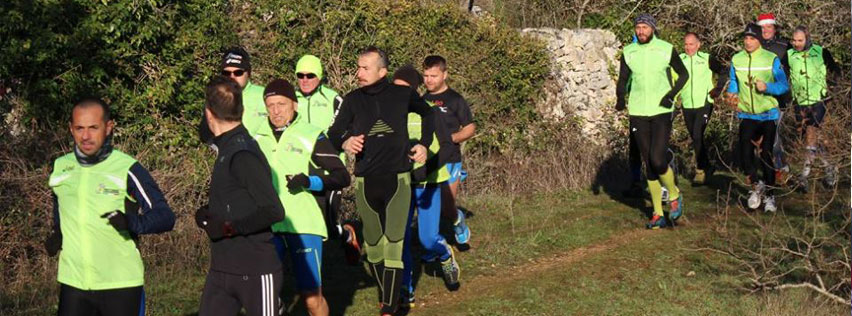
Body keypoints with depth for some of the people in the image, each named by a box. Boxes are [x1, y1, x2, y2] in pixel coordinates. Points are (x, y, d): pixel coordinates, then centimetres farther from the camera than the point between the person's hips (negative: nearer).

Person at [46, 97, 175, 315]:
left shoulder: (128, 169, -8)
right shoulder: (60, 167, 9)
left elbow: (165, 217, -11)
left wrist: (132, 222, -29)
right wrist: (57, 234, 11)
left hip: (120, 283, -4)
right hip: (73, 282, 4)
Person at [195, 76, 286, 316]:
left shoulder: (243, 155, -18)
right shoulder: (228, 150, 10)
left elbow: (273, 212, -25)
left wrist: (227, 228, -18)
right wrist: (210, 214, 5)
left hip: (255, 271, -9)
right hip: (221, 269, 9)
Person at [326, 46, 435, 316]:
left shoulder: (402, 95, 0)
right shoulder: (353, 100, 1)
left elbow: (428, 113, 19)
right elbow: (334, 132, -5)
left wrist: (424, 144, 8)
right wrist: (344, 142, -27)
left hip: (397, 179, -2)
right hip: (365, 182, 2)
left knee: (393, 242, -10)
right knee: (372, 243, 10)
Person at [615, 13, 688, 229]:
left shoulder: (666, 49, -3)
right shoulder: (628, 52, 3)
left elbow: (683, 74, 7)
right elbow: (623, 79, 9)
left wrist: (672, 94, -9)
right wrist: (621, 99, -11)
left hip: (661, 111, -3)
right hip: (638, 113, 3)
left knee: (658, 161, -14)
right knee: (648, 164, 6)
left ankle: (674, 195, 16)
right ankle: (658, 214, 15)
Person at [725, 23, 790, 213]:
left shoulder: (772, 59, -6)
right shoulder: (736, 60, 1)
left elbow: (784, 86, -7)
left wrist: (767, 87, -25)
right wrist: (732, 94, -3)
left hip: (768, 114, -2)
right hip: (746, 114, 2)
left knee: (766, 155, 3)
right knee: (744, 153, -10)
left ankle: (768, 195, 18)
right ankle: (756, 185, 16)